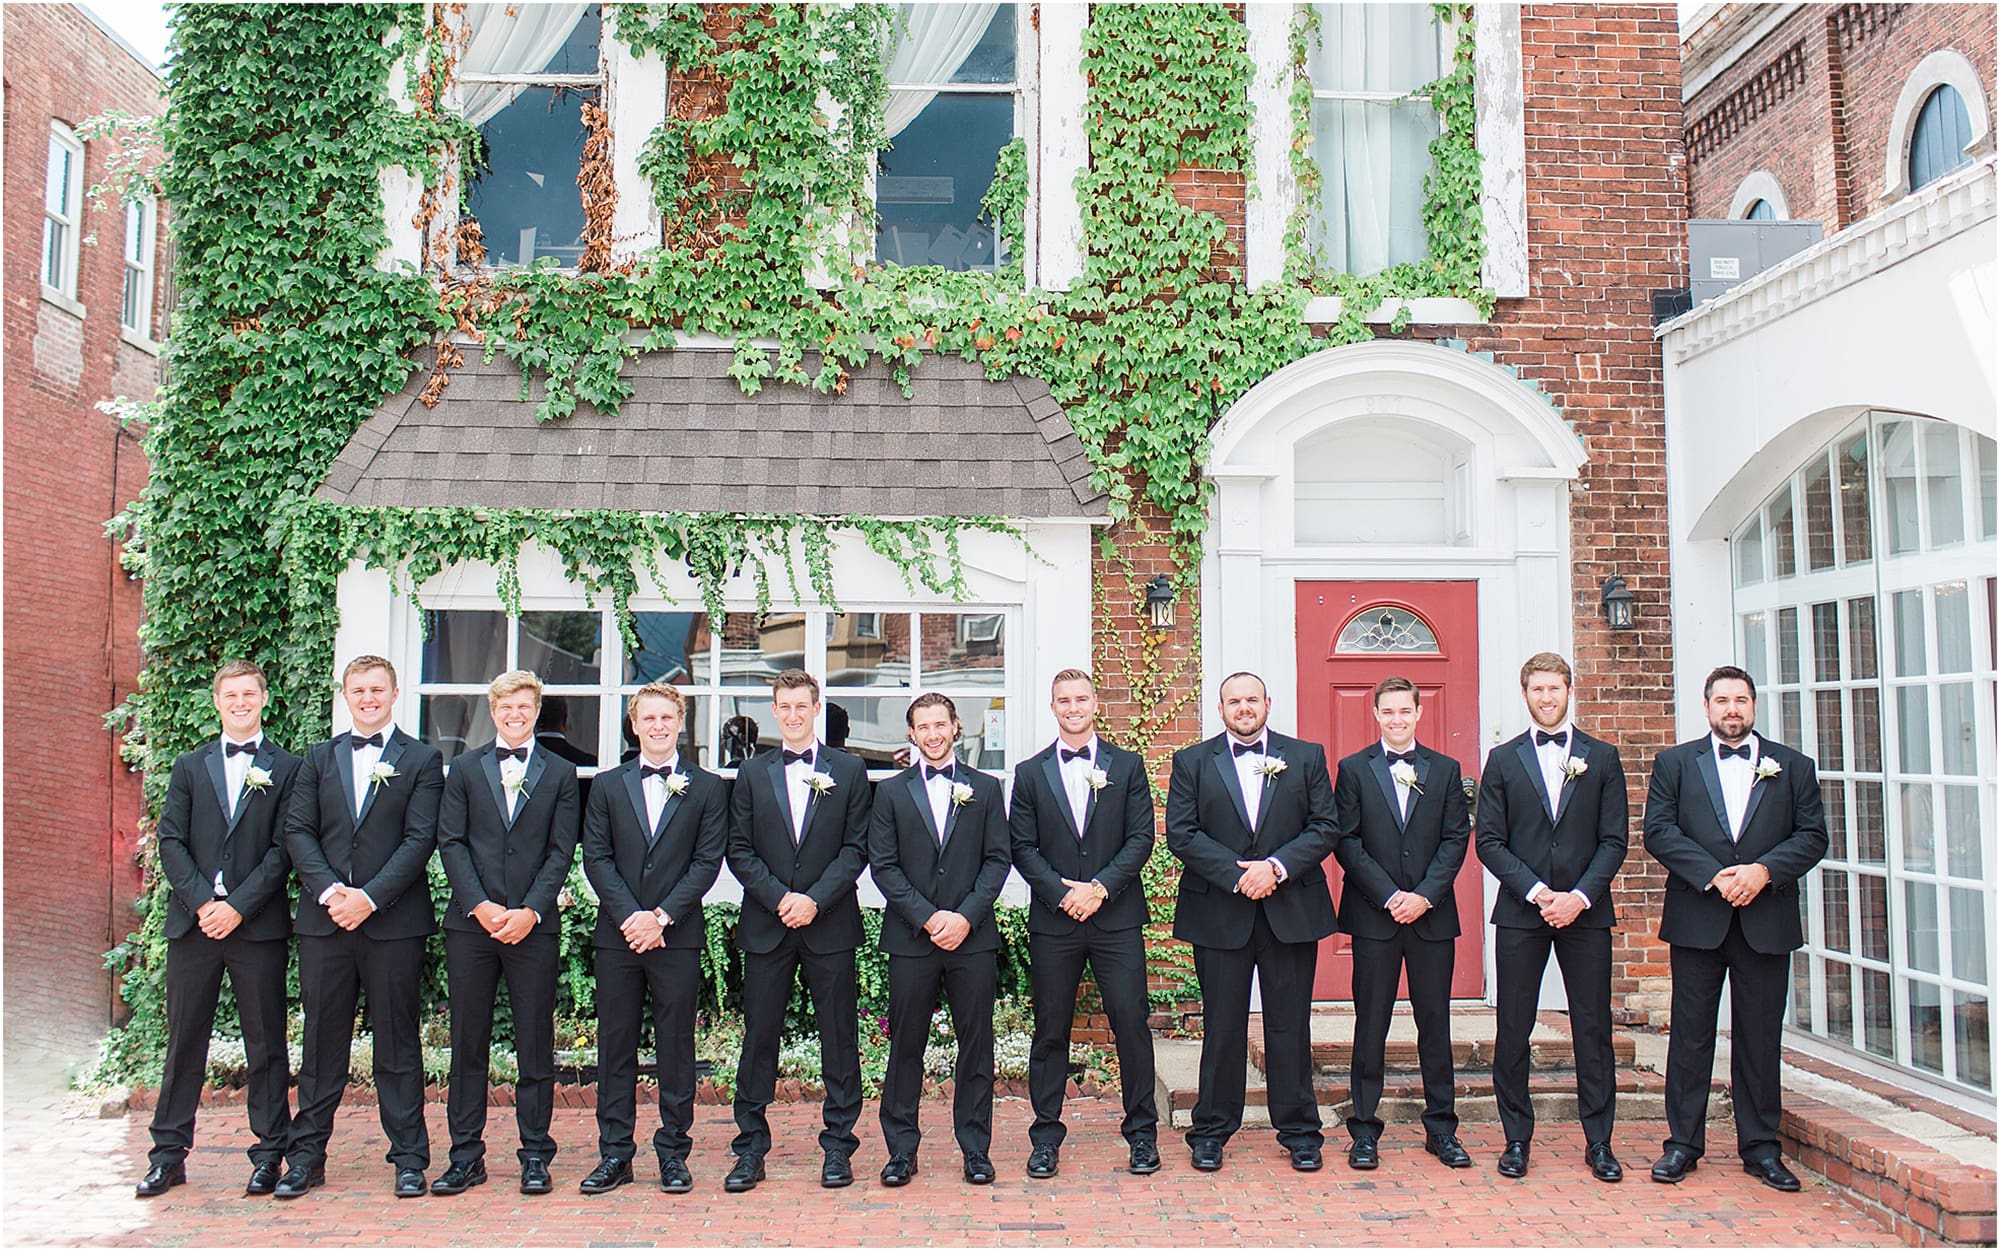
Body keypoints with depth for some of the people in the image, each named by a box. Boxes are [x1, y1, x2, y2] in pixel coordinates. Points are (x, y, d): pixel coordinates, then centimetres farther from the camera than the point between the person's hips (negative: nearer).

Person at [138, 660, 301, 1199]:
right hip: (193, 922, 2)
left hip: (257, 925, -2)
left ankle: (269, 1155, 11)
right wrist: (202, 903, -8)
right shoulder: (190, 766, 12)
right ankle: (169, 1154, 18)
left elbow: (284, 849, -3)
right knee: (184, 1042, 8)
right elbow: (170, 841, 5)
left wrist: (238, 907, -12)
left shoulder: (286, 769, 4)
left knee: (266, 1047, 3)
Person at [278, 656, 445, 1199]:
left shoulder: (422, 760, 3)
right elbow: (297, 830, 6)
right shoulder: (319, 758, 14)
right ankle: (306, 1155, 19)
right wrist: (328, 890, -10)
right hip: (325, 919, 3)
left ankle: (408, 1158, 12)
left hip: (394, 921, -3)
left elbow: (420, 839, -5)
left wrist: (369, 897, -14)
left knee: (398, 1041, 4)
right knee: (322, 1038, 8)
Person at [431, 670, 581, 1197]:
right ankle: (466, 1156, 15)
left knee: (535, 1045, 3)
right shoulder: (465, 768, 11)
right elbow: (451, 842, 3)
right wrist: (480, 905, -9)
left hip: (532, 925, -1)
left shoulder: (560, 773, 8)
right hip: (470, 923, 1)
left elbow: (561, 852, 2)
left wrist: (530, 911, -11)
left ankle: (535, 1156, 12)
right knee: (467, 1044, 6)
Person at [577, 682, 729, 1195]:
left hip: (677, 937, -2)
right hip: (617, 936, 2)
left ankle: (673, 1153, 14)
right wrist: (630, 916, -10)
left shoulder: (708, 788, 5)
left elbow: (708, 861, -2)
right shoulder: (608, 786, 10)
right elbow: (596, 858, 3)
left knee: (676, 1046, 4)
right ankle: (614, 1154, 15)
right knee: (615, 1046, 6)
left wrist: (662, 916, -12)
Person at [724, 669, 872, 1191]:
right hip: (766, 926, 1)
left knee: (838, 1038, 4)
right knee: (759, 1036, 4)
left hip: (830, 925, -1)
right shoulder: (752, 773, 10)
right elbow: (739, 850, 4)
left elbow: (857, 848, 0)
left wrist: (815, 899, -12)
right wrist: (779, 898, -10)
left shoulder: (849, 771, 5)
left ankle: (838, 1145, 15)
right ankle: (750, 1148, 14)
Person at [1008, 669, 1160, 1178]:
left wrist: (1101, 887, -12)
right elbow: (1023, 848, 3)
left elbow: (1141, 838, 0)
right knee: (1050, 1030, 6)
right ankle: (1046, 1136, 17)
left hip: (1116, 917, 0)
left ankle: (1142, 1132, 14)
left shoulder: (1127, 766, 7)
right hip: (1053, 922, 1)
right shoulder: (1030, 773, 8)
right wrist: (1063, 893, -11)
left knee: (1131, 1022, -1)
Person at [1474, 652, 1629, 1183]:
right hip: (1520, 912, 0)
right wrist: (1536, 892, -10)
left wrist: (1579, 896, -10)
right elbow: (1489, 841, 2)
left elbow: (1614, 839, 3)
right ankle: (1517, 1139, 13)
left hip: (1586, 912, 0)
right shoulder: (1503, 759, 6)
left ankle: (1598, 1141, 15)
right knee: (1512, 1030, 2)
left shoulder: (1602, 758, 8)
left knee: (1593, 1029, 4)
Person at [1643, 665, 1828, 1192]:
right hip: (1697, 919, -1)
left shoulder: (1792, 766, 10)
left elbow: (1813, 836, 3)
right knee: (1691, 1033, 4)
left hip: (1767, 922, 1)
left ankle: (1760, 1147, 18)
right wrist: (1714, 876, -13)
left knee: (1760, 1037, 7)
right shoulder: (1675, 763, 7)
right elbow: (1658, 830, -2)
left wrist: (1763, 870, -13)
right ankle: (1683, 1143, 12)